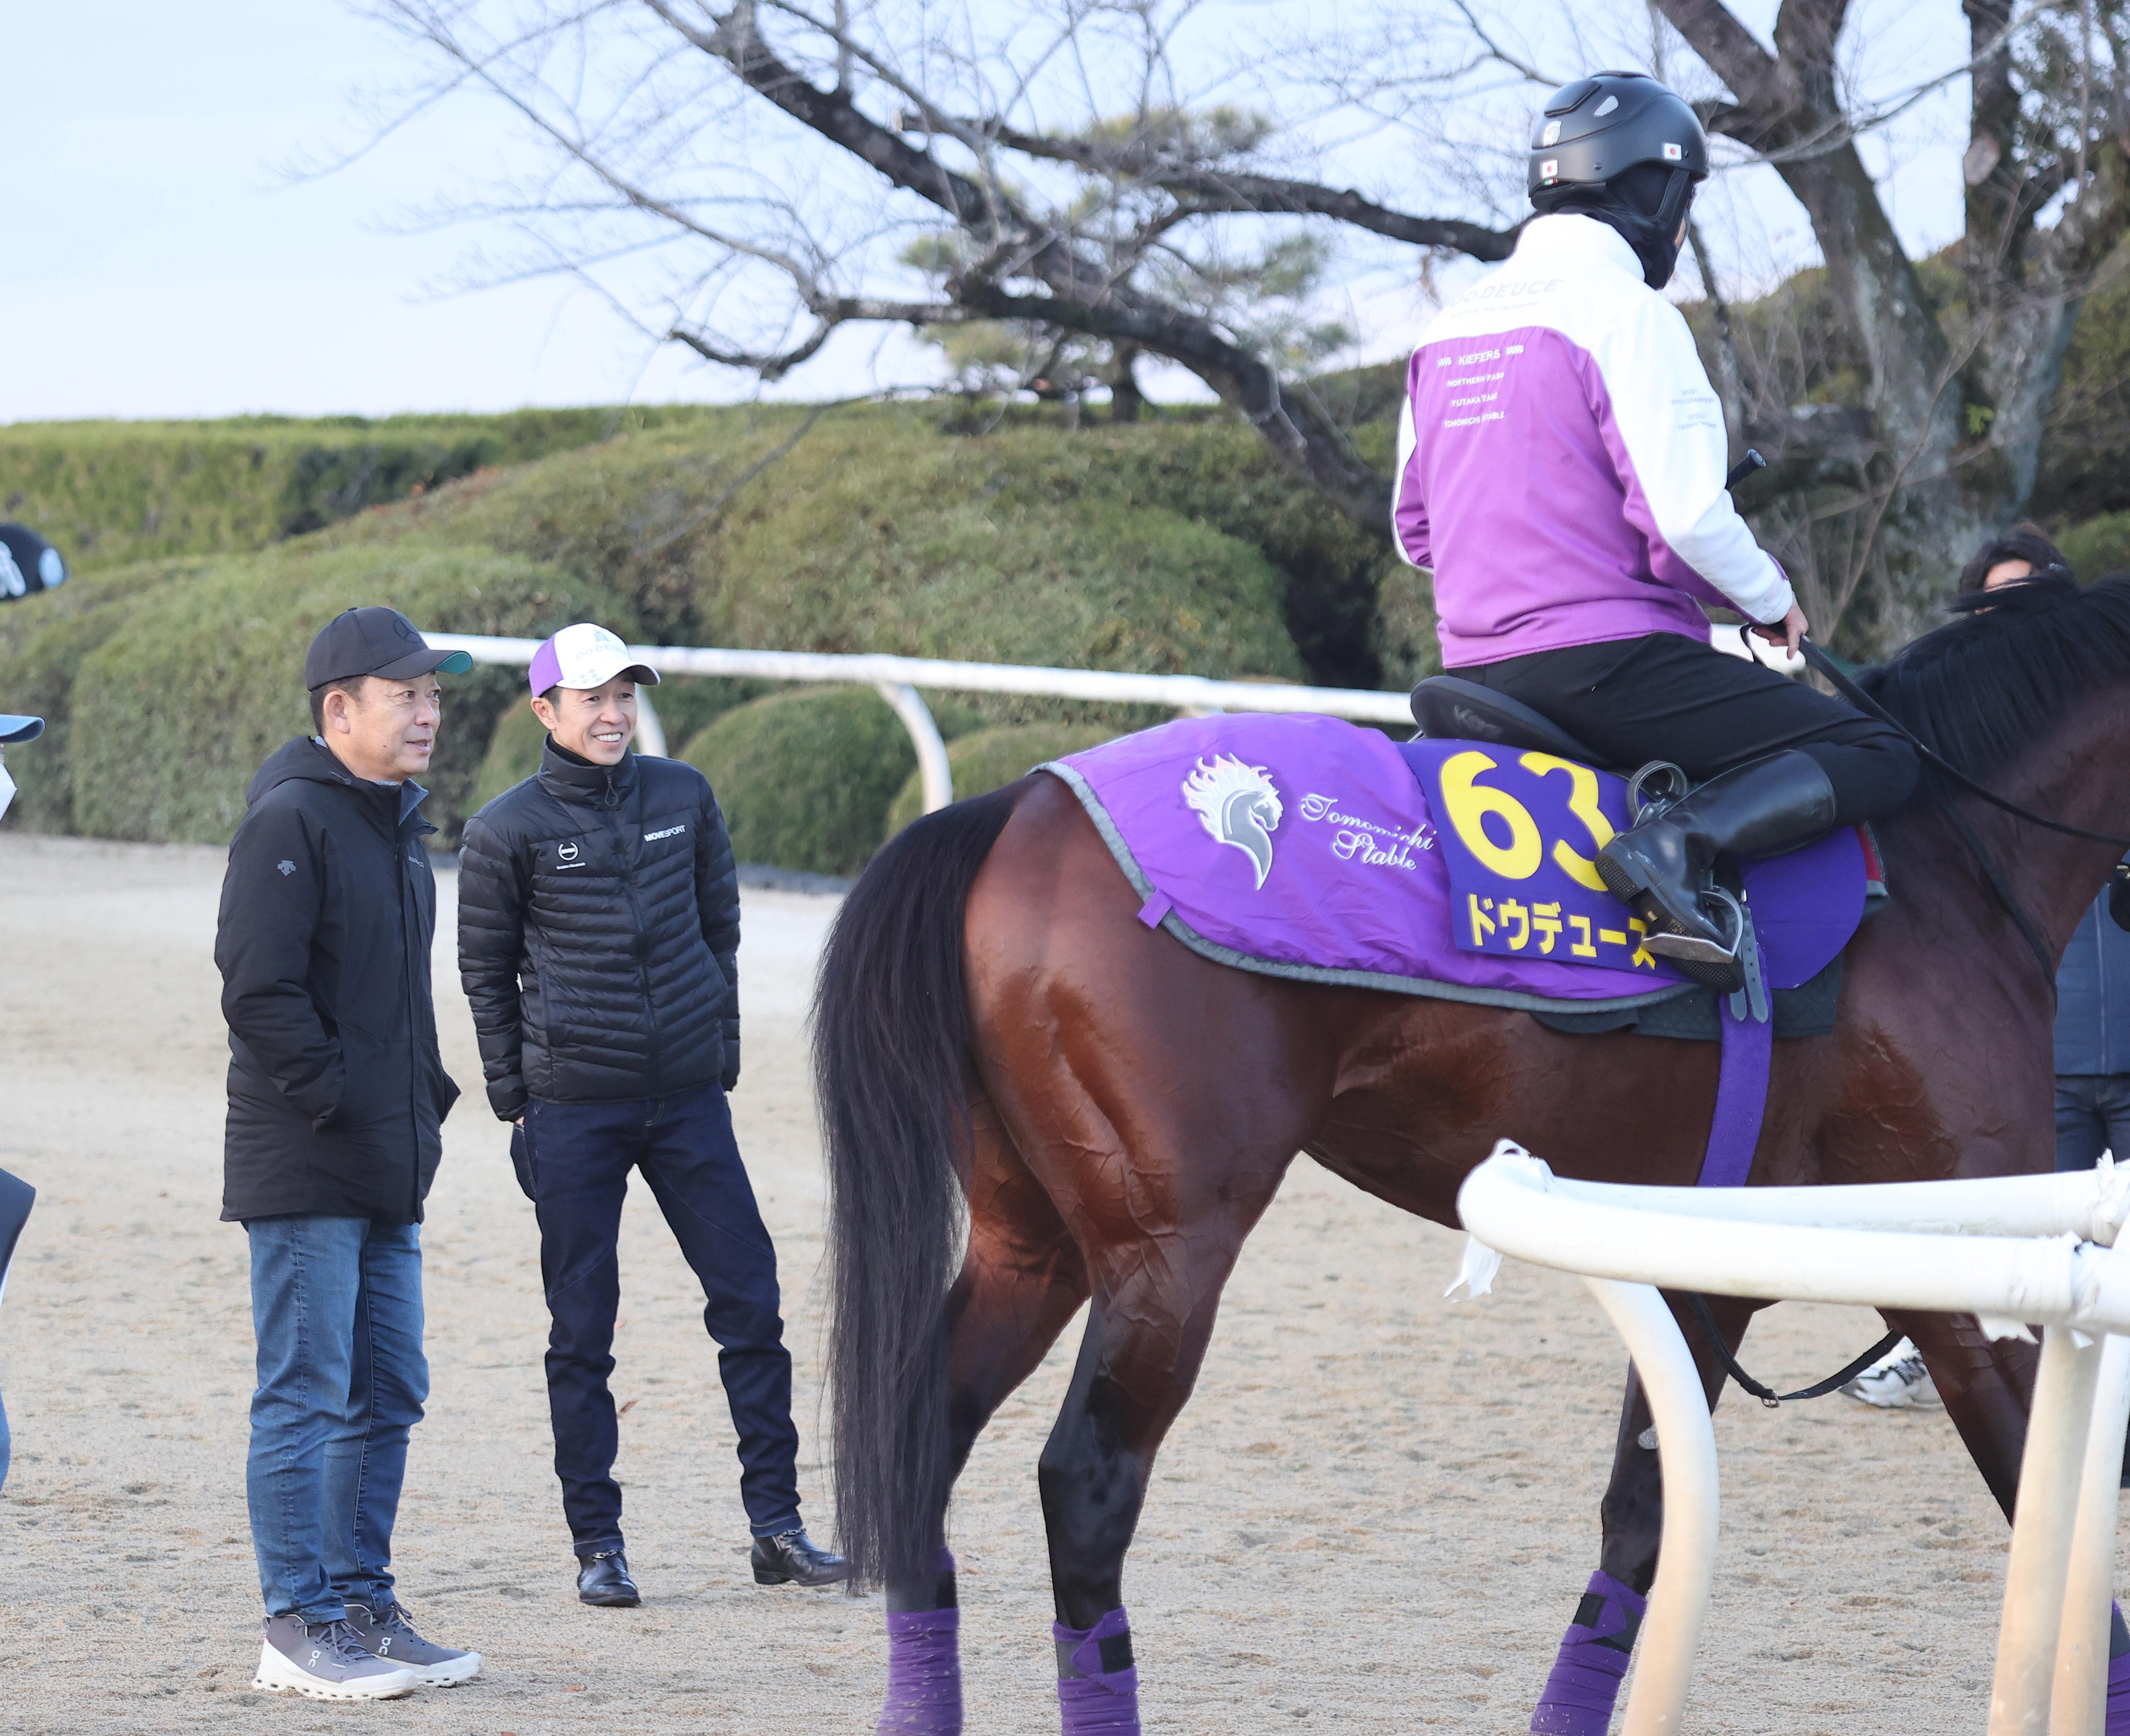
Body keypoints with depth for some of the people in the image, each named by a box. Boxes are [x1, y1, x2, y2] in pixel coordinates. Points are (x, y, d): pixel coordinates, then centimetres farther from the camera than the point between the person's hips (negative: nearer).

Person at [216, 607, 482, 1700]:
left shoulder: (398, 825, 17)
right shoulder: (291, 822, -13)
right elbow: (259, 990, -20)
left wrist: (426, 1095, 14)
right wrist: (334, 1101, -18)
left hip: (389, 1176, 9)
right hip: (304, 1169, -9)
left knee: (386, 1397, 12)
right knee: (305, 1399, -6)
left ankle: (362, 1609, 20)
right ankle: (301, 1627, -2)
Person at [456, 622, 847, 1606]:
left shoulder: (683, 798, 6)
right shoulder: (508, 832, -3)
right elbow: (487, 977, 2)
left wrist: (721, 1055, 10)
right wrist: (515, 1107, 0)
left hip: (689, 1099, 3)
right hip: (574, 1112, -3)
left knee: (750, 1302, 0)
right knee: (582, 1332, 2)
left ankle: (776, 1525, 6)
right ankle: (598, 1547, 9)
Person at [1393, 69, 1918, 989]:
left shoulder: (1450, 324, 13)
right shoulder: (1627, 311, -11)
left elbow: (1414, 531, 18)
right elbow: (1688, 515, -18)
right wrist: (1772, 601, -1)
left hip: (1476, 664, 9)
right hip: (1606, 655, -9)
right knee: (1877, 760, -11)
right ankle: (1679, 841, -30)